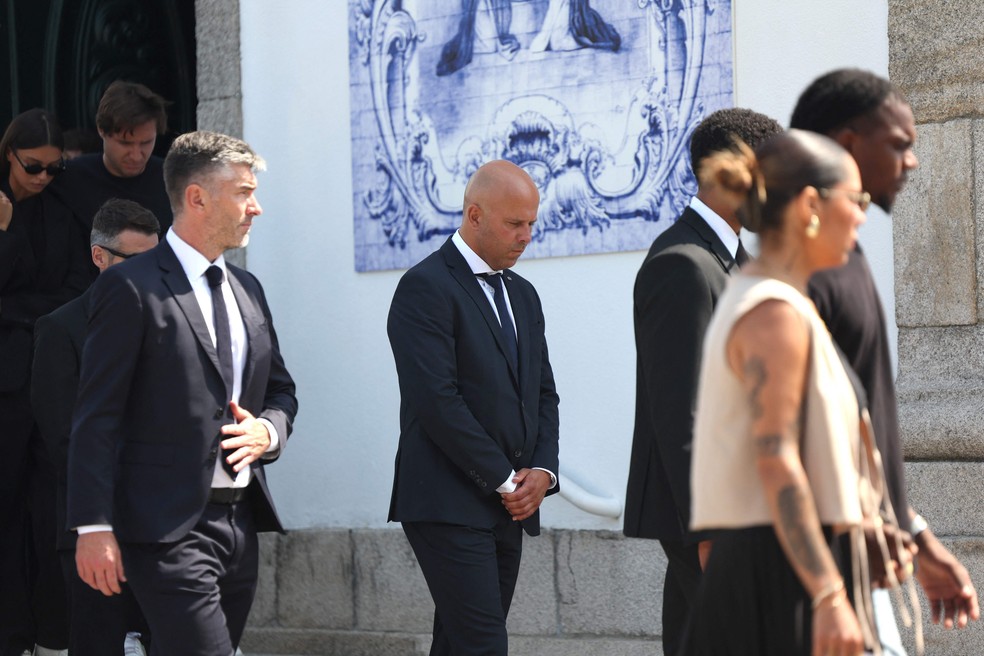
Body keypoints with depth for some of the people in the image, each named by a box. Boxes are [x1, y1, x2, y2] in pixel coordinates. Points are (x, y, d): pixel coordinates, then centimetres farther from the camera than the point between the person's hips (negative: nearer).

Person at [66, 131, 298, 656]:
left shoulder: (246, 290, 17)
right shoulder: (131, 288, -7)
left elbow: (281, 390, 26)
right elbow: (96, 416, -10)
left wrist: (268, 430, 1)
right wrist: (93, 527, -16)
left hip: (239, 523, 7)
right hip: (169, 529, -7)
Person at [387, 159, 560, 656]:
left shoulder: (522, 295, 18)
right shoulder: (426, 288, -9)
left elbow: (543, 393, 20)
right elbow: (437, 400, -17)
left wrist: (542, 470, 1)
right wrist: (504, 480, -13)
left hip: (509, 507, 8)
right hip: (450, 505, -8)